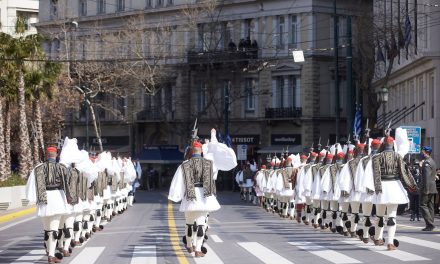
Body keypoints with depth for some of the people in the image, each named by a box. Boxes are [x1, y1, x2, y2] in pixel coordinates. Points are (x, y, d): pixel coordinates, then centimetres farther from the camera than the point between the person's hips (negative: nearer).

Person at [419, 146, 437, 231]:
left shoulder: (427, 163, -14)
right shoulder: (432, 161, 17)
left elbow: (427, 177, -20)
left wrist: (425, 189, -21)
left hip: (427, 188, -10)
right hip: (432, 188, 10)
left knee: (423, 205, -7)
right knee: (430, 206, 10)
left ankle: (429, 224, -14)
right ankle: (431, 225, 9)